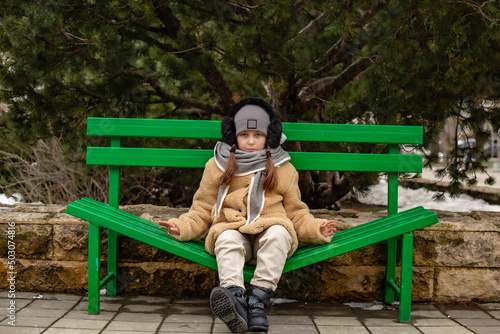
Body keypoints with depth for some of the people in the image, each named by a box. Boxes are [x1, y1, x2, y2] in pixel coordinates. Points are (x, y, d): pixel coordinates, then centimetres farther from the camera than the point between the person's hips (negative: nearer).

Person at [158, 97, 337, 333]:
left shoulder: (283, 170, 15)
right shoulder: (217, 166, 14)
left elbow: (296, 214, 14)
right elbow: (202, 211, 15)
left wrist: (316, 229, -6)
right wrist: (183, 227, -5)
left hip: (269, 228, 0)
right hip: (231, 228, 0)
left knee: (278, 233, -34)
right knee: (227, 239, -35)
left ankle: (258, 299, -42)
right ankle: (235, 298, -58)